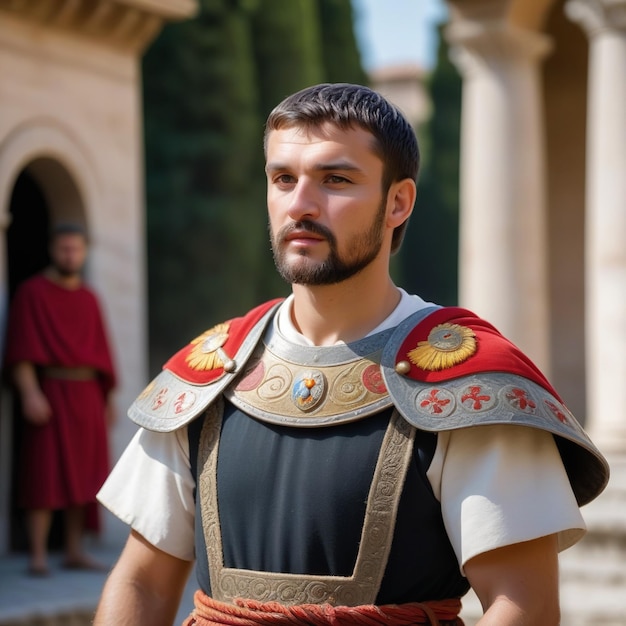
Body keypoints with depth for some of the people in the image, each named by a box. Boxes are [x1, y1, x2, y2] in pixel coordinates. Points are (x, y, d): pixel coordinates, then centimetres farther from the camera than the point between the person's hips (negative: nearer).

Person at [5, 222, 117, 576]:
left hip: (87, 394, 6)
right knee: (45, 476, -7)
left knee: (81, 475, 6)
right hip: (50, 391, -6)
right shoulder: (32, 293, -4)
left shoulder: (89, 299, 14)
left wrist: (109, 398, 12)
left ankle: (75, 551, 12)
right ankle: (39, 556, -5)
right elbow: (21, 349, -11)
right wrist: (30, 393, -22)